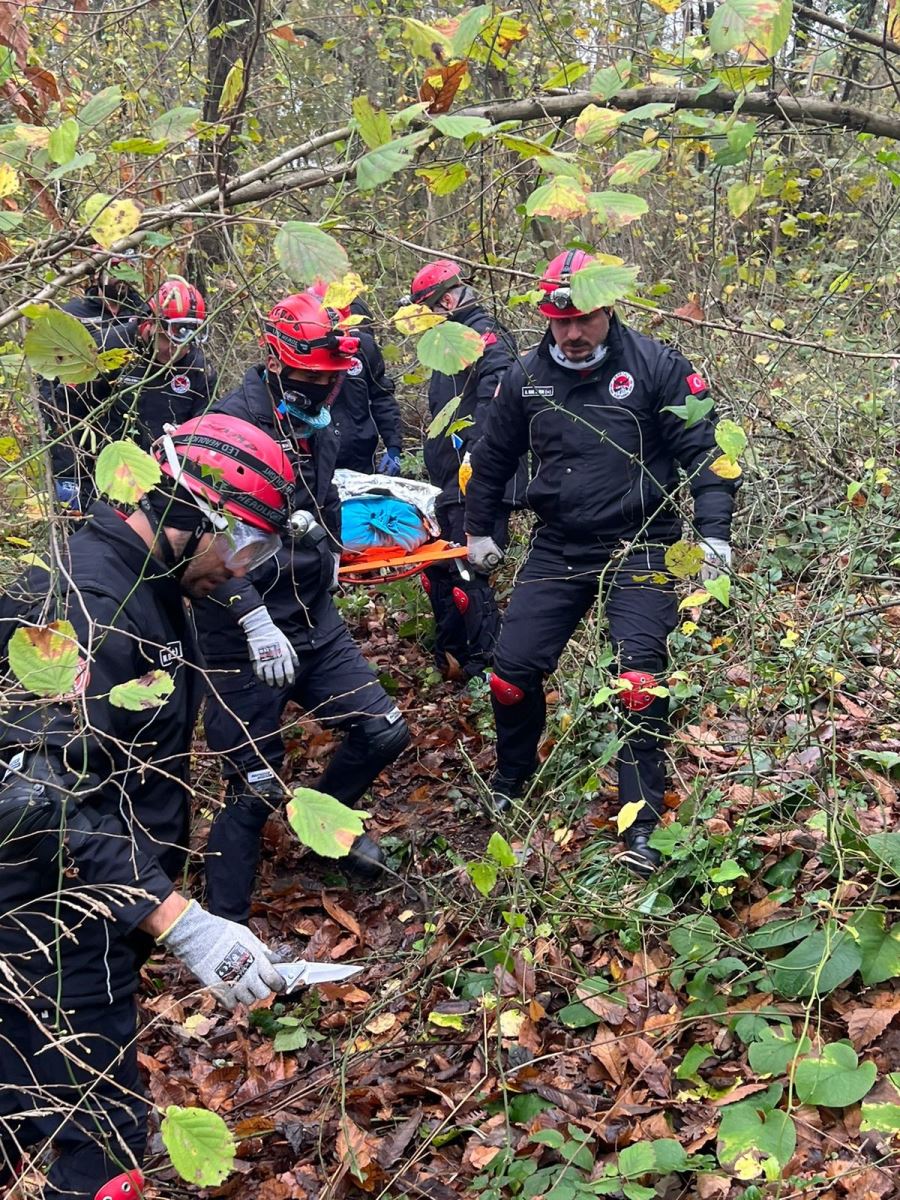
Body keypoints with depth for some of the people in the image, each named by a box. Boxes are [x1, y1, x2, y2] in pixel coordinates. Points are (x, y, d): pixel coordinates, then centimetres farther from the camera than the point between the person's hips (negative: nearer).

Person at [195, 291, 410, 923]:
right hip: (246, 637, -8)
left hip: (316, 625, 8)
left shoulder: (317, 429, 10)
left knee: (384, 731, 6)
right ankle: (226, 923, 18)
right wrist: (256, 620, -26)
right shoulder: (236, 423, -16)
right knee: (256, 789, -1)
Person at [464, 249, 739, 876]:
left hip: (640, 547, -3)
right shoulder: (526, 378, 3)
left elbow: (703, 451, -9)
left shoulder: (657, 366, -9)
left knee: (641, 680, -13)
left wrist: (714, 533, -17)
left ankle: (642, 822, 3)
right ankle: (512, 782, 29)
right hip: (558, 548, 4)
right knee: (512, 671, 1)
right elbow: (493, 457, 17)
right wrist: (480, 530, 22)